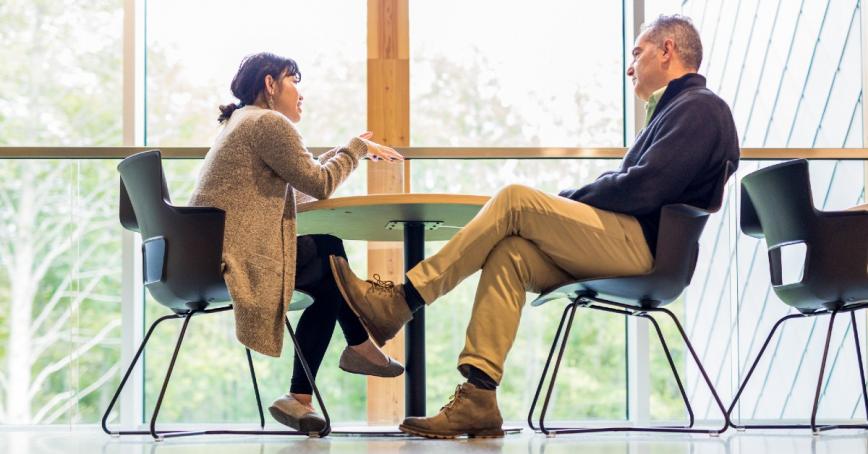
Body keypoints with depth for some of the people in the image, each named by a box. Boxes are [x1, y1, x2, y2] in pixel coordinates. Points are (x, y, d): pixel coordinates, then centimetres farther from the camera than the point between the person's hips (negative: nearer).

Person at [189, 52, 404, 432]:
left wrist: (355, 152, 23)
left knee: (327, 283, 15)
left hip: (209, 256, 10)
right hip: (236, 259, -10)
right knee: (331, 254, 2)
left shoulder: (241, 122, 25)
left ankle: (300, 399, 11)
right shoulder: (268, 122, -7)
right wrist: (356, 147, 7)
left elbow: (298, 183, 26)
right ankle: (360, 347, 17)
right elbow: (320, 184, -9)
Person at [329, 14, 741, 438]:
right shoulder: (676, 108, 29)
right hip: (629, 249, 9)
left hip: (642, 245, -9)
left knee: (515, 199, -16)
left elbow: (644, 188, -17)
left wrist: (567, 198, -4)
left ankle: (400, 301, -16)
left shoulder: (699, 108, -5)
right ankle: (477, 400, -20)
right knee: (508, 255, -10)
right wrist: (565, 205, 6)